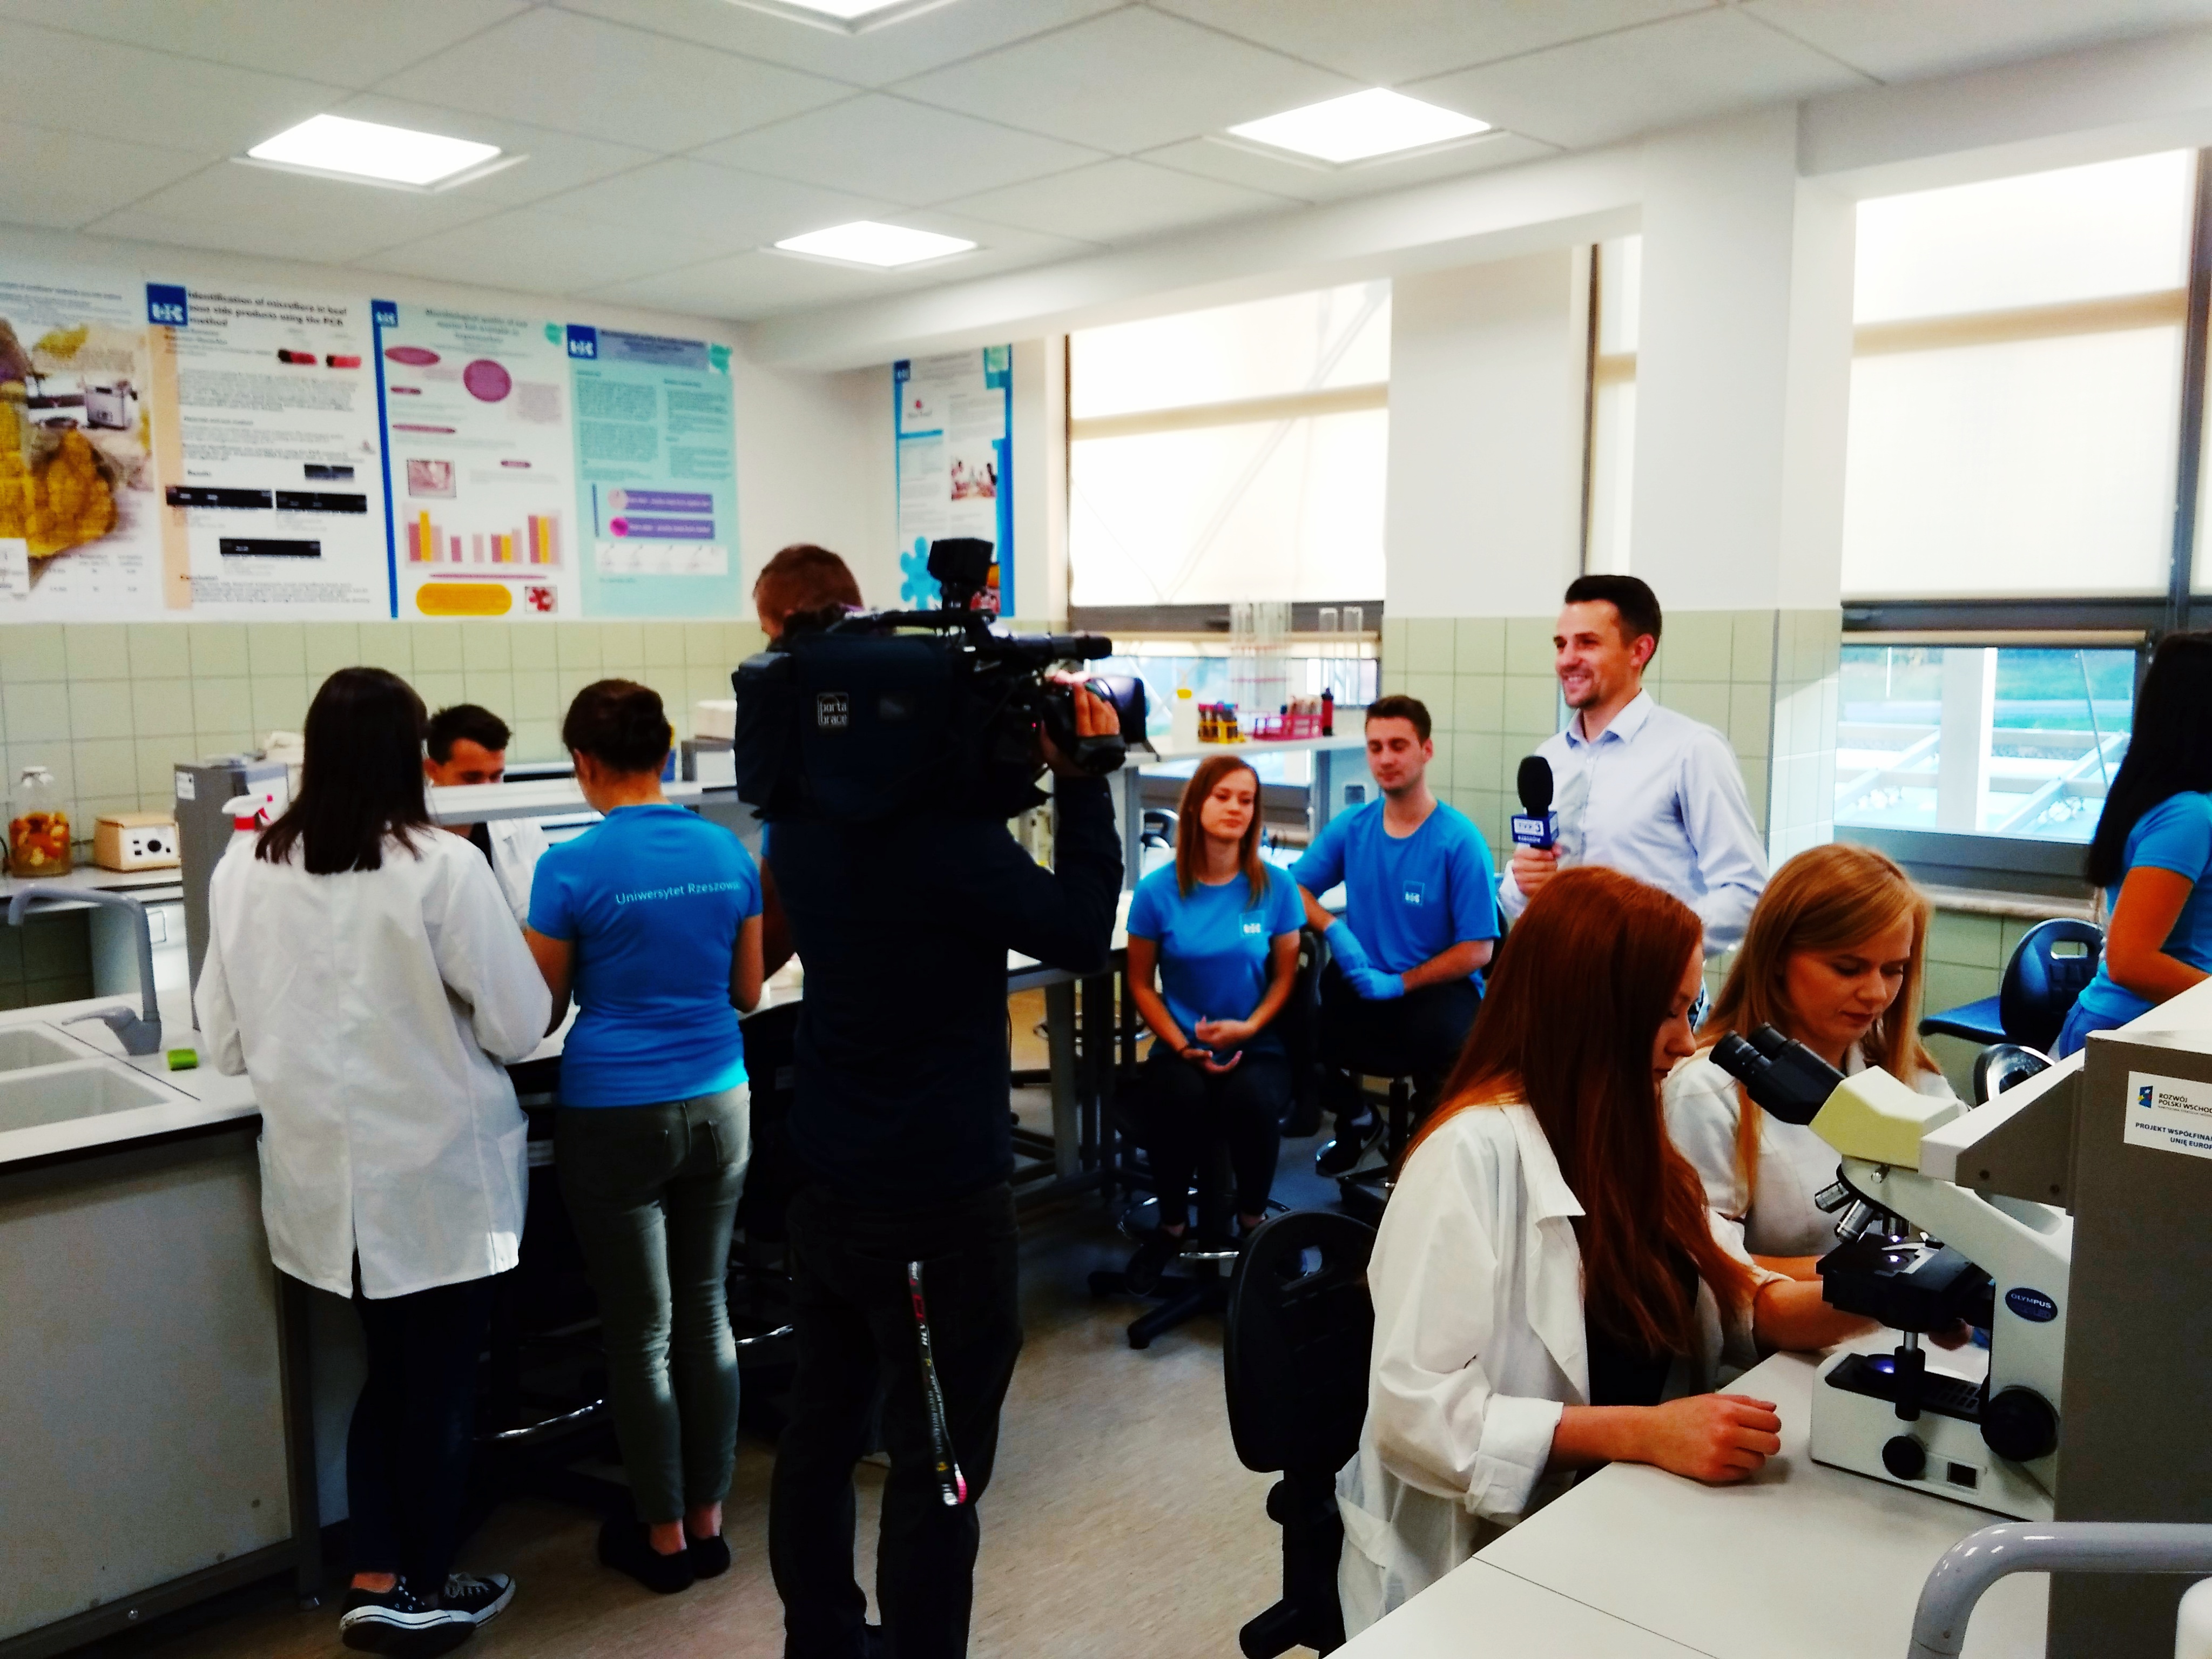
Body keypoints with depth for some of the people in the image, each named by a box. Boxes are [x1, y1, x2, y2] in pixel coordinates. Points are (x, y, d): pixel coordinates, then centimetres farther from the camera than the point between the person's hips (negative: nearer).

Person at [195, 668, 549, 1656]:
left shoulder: (243, 871, -3)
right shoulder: (442, 868, -18)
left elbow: (223, 1042, 6)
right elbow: (521, 1025, -12)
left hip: (326, 1175, 5)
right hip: (438, 1175, -4)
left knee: (388, 1373, 22)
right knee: (441, 1381, 13)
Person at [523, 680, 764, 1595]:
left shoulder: (571, 867, -13)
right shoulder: (728, 852, -1)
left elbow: (542, 1015, -3)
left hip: (616, 1118, -4)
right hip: (717, 1106, 4)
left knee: (640, 1333, 10)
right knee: (706, 1313, 16)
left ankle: (663, 1538, 24)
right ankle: (707, 1521, 28)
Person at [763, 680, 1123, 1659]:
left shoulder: (806, 819, 0)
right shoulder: (948, 832, -23)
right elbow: (1082, 936, -12)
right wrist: (1083, 781, -7)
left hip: (824, 1181, 8)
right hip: (937, 1201, -8)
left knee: (821, 1427, 19)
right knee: (938, 1468, 5)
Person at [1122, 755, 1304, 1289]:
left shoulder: (1276, 886, -3)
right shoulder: (1157, 892, -4)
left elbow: (1285, 975, 4)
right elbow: (1141, 984, 2)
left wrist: (1248, 1029, -12)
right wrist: (1185, 1049, -10)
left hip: (1256, 1045, 0)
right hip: (1180, 1048, 0)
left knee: (1252, 1102, -33)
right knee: (1178, 1102, -33)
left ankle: (1253, 1217, 1)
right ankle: (1171, 1225, -2)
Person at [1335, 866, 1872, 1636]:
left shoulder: (1624, 1140, 8)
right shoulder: (1477, 1151, -19)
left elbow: (1732, 1298, 6)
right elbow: (1416, 1413, -23)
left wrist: (1870, 1301, -11)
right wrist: (1643, 1433, -28)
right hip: (1495, 1559, -7)